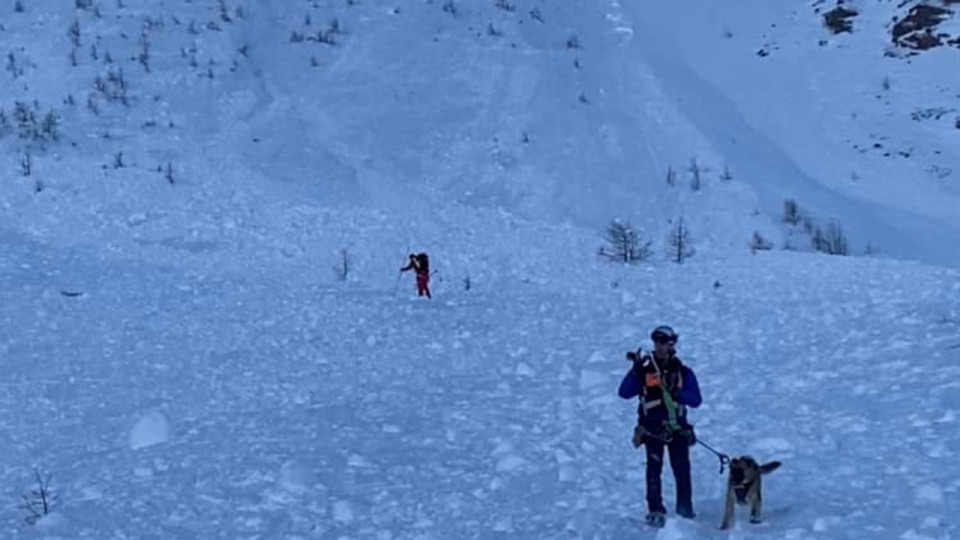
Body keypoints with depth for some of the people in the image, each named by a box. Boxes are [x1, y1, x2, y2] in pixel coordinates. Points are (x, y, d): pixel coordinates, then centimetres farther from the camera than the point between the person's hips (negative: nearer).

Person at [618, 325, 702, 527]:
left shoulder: (683, 372, 7)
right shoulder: (644, 370, 5)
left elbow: (695, 400, -1)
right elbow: (625, 393, -5)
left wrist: (677, 393, -19)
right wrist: (636, 370, -16)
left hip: (677, 428, 1)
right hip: (652, 428, -1)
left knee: (682, 469, 0)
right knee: (654, 468, -9)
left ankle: (685, 509, 12)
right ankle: (655, 511, -7)